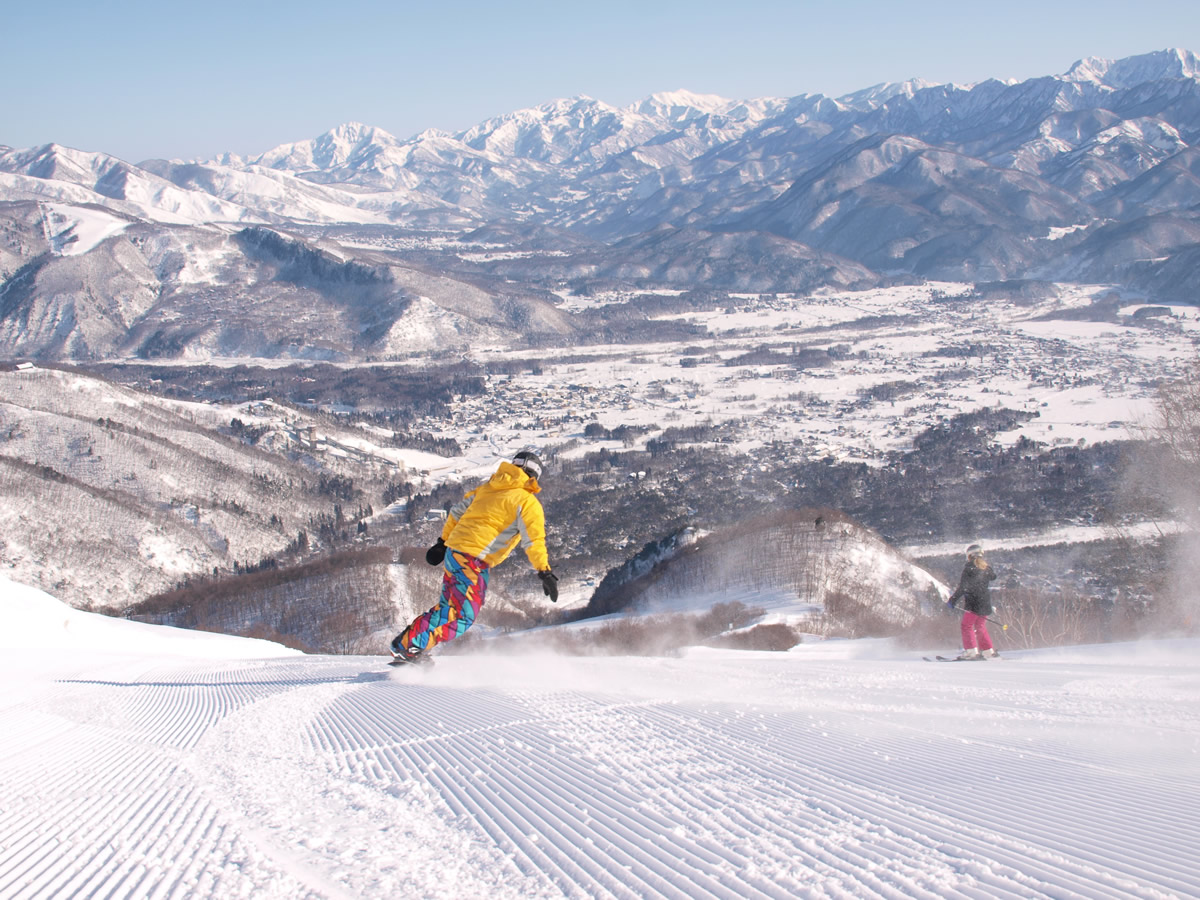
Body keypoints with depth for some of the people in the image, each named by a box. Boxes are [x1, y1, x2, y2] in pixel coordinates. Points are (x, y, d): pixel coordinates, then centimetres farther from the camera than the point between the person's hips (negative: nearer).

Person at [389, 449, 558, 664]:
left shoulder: (487, 487, 19)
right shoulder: (527, 502, -2)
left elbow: (458, 510, 23)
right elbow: (533, 540, -11)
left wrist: (443, 542, 30)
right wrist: (545, 572, -10)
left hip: (453, 551, 8)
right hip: (473, 560, -8)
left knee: (449, 608, 21)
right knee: (462, 618, -6)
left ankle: (405, 642, 17)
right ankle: (408, 648, -14)